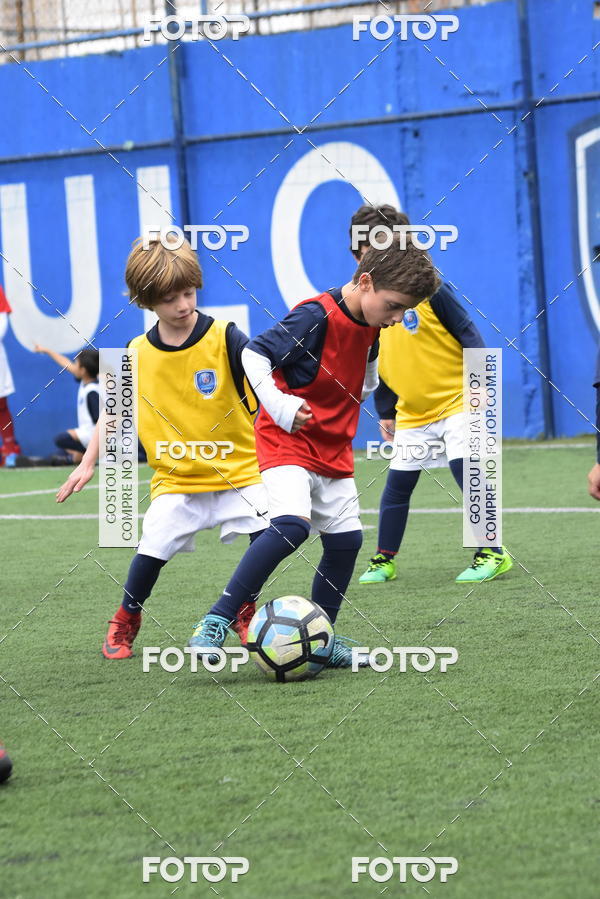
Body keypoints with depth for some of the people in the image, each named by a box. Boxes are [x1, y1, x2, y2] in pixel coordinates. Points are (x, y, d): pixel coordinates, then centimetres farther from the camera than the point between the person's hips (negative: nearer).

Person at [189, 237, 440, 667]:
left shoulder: (369, 324, 4)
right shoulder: (316, 317, -22)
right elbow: (254, 355, -21)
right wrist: (280, 407, -30)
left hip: (334, 447, 8)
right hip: (288, 439, -8)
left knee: (345, 538, 6)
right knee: (292, 524, -27)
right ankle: (217, 621, -22)